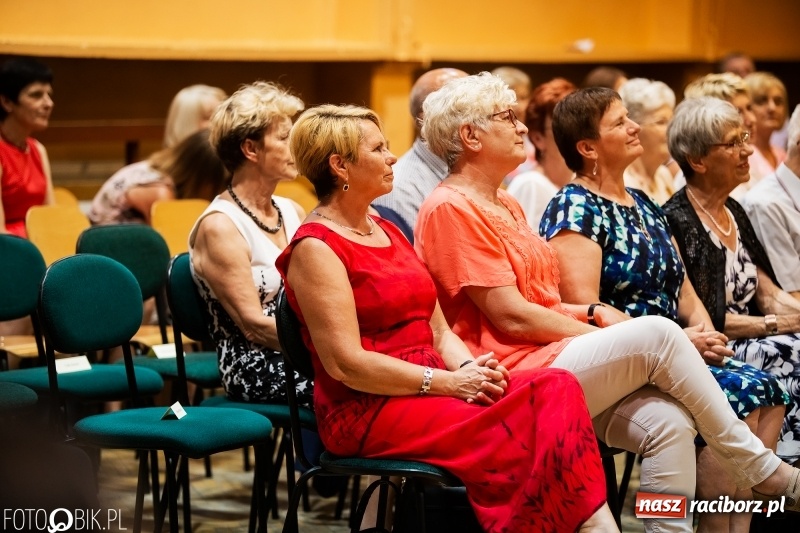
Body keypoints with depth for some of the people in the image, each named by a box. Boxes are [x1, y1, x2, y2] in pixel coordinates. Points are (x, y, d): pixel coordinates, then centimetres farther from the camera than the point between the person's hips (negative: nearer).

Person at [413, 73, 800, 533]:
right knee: (657, 334, -21)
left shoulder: (505, 204, 22)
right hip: (512, 373, -9)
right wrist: (606, 337, -7)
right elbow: (511, 317, -14)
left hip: (549, 357, 9)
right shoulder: (451, 209, -9)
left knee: (667, 421, -18)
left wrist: (595, 312, 0)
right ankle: (761, 467, -9)